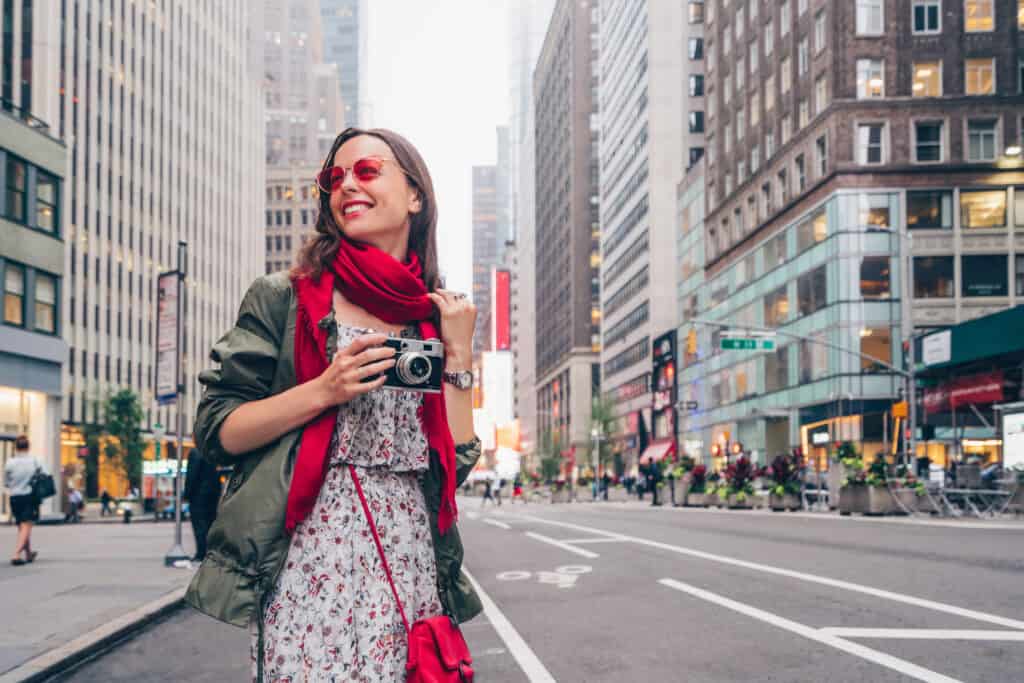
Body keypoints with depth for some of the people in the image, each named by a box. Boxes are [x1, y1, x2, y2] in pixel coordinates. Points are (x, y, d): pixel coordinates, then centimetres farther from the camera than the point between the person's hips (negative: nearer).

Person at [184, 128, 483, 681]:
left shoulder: (436, 319, 10)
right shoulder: (285, 298, 2)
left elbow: (456, 462, 5)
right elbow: (215, 431, -2)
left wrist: (458, 355, -1)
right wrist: (324, 391, -13)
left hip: (413, 569, 3)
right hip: (309, 566, -3)